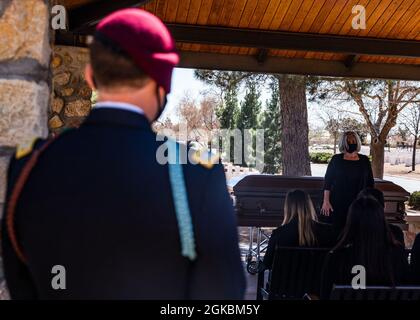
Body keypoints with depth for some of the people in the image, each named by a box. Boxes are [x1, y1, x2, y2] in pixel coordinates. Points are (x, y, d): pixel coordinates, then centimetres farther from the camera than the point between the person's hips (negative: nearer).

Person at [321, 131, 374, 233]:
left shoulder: (364, 160, 7)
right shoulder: (336, 159, 2)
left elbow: (370, 183, 11)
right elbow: (327, 182, 2)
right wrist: (326, 201, -4)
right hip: (338, 204, -1)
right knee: (337, 229, -3)